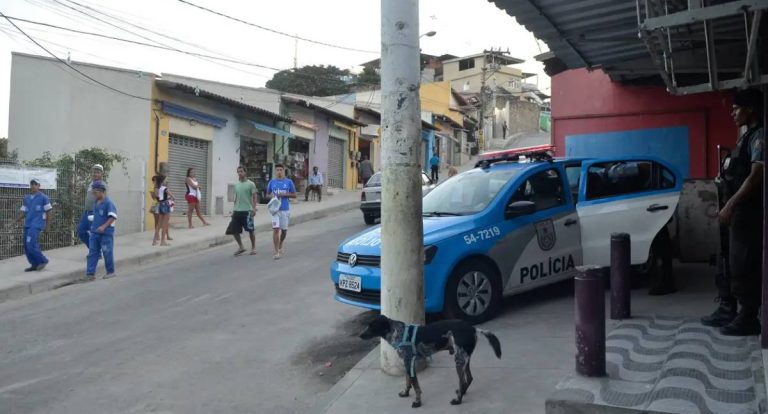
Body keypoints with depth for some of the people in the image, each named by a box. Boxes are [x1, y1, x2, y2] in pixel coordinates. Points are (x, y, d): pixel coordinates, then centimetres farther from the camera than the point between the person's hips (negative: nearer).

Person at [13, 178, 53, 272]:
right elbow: (24, 213, 18)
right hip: (27, 225, 7)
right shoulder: (26, 198, 15)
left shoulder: (43, 197, -2)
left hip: (36, 225, -7)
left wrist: (48, 225, -4)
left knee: (31, 244, -17)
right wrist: (17, 220, -1)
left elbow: (48, 212, 0)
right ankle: (35, 264, 14)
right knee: (26, 246, 4)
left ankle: (43, 260, -1)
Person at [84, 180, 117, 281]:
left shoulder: (108, 203, -14)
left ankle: (111, 272, 16)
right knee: (92, 252, 5)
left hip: (106, 233, -8)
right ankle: (90, 273, 7)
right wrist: (93, 226, 17)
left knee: (107, 253, 3)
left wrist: (104, 226, -25)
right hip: (95, 232, 8)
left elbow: (113, 217, -20)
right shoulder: (96, 203, 10)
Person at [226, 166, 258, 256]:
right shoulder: (236, 185, 13)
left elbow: (254, 197, -6)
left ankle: (253, 248, 16)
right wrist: (234, 209, 17)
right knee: (234, 230, 2)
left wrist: (254, 208, -16)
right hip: (237, 211, 6)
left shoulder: (250, 184, -4)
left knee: (250, 230, 1)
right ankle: (241, 247, 17)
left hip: (247, 211, -6)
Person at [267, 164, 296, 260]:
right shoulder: (272, 182, 5)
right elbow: (267, 194, 14)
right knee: (275, 229, -11)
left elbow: (294, 194, 4)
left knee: (284, 230, 11)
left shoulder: (289, 182, 2)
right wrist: (272, 196, -9)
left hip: (285, 209, 1)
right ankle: (277, 252, -9)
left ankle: (280, 247, 37)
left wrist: (285, 194, -13)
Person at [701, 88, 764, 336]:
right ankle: (729, 310, 22)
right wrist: (730, 206, 18)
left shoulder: (760, 135, -12)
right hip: (740, 211, 10)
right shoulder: (748, 136, 18)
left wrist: (730, 205, -23)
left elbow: (757, 174, -21)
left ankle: (748, 318, 3)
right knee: (733, 263, 13)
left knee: (745, 265, -5)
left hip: (749, 212, -10)